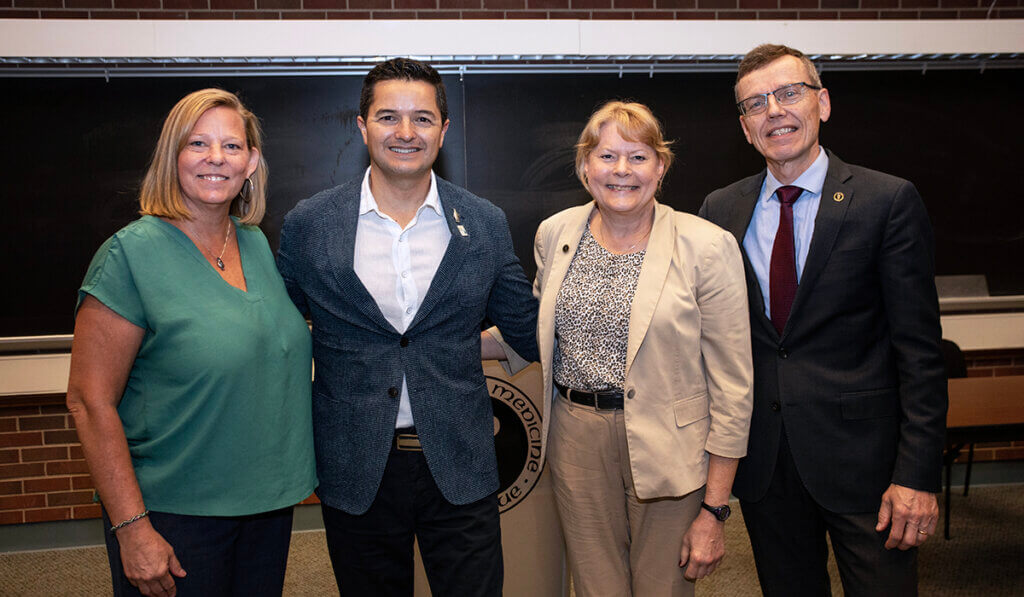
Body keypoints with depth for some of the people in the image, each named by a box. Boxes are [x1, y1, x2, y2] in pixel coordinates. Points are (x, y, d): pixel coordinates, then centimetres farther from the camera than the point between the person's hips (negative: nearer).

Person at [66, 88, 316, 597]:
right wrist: (132, 528, -17)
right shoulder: (131, 254, -14)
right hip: (174, 513, -6)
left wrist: (287, 480, 10)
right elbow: (90, 402, -15)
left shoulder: (257, 244, 4)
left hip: (268, 501, 6)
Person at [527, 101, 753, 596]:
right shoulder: (554, 233, 2)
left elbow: (732, 387, -9)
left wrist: (715, 509, -10)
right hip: (576, 439, 4)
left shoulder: (707, 247, -11)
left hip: (667, 449, -3)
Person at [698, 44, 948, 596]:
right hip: (761, 459, 3)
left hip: (860, 452, -3)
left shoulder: (888, 201, -6)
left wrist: (917, 473, -12)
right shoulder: (720, 211, 5)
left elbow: (918, 348, -8)